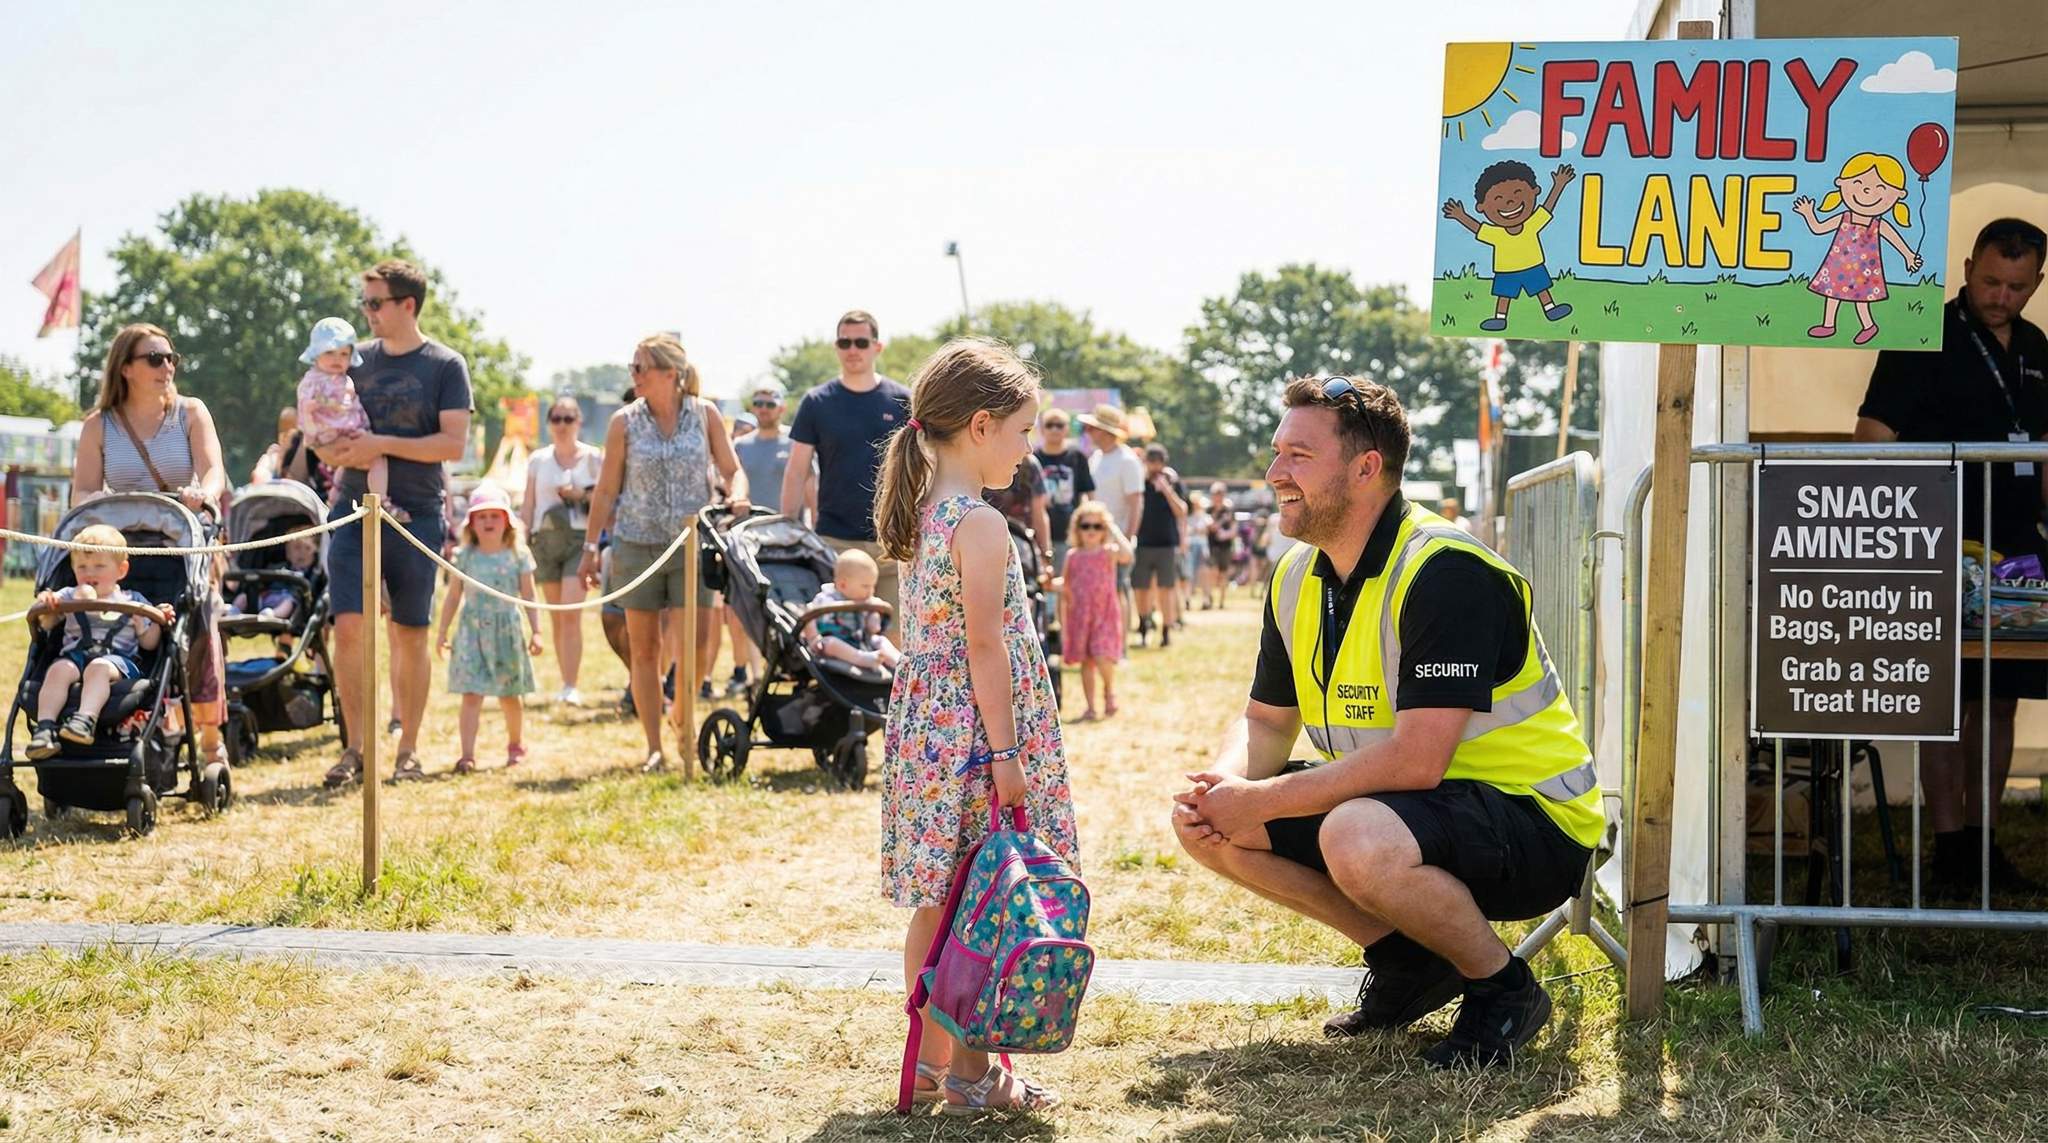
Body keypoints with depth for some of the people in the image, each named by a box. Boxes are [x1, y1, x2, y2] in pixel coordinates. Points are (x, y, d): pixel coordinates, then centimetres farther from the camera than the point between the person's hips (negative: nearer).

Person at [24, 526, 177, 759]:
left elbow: (148, 643, 17)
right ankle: (44, 727, -44)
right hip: (75, 655, 2)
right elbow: (47, 624, 13)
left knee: (98, 668, -37)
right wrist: (46, 605, -8)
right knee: (58, 669, -32)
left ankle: (85, 720, -57)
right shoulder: (69, 597, 24)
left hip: (119, 659, -2)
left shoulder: (132, 602, 19)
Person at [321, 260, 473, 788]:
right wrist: (338, 451, -8)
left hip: (417, 513, -2)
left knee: (411, 635, 4)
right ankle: (357, 748, 0)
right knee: (348, 626, -8)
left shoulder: (445, 366, -1)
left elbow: (453, 443, -9)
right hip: (354, 509, 2)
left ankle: (408, 751, 15)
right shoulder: (355, 359, 10)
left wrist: (383, 444, -17)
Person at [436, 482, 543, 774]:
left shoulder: (518, 555, 0)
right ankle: (467, 755, -11)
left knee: (510, 695, 12)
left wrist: (535, 631, -1)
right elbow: (453, 597, 7)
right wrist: (443, 632, 6)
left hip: (507, 631, 0)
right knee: (471, 694, -9)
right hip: (472, 631, 0)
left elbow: (528, 596, 3)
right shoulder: (464, 557, 2)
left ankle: (515, 745, 33)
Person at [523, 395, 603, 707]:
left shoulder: (593, 458, 3)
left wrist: (584, 495, -10)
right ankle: (566, 684, 12)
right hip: (546, 539, 3)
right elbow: (527, 507, 12)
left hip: (580, 538, -3)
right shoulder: (538, 461, 10)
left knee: (571, 613, -14)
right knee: (556, 617, 6)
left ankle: (571, 687, -15)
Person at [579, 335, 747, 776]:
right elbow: (607, 489, 6)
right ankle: (654, 748, 12)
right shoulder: (625, 421, 2)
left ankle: (686, 731, 14)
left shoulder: (705, 414, 2)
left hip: (692, 543, -1)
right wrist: (591, 546, 5)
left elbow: (732, 469, 8)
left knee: (690, 647, -9)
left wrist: (737, 495, -14)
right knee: (644, 651, 3)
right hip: (637, 544, 1)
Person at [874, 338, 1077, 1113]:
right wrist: (1006, 753, -17)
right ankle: (970, 1075, 6)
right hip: (975, 732, -9)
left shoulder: (919, 516, 11)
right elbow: (985, 646, -19)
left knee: (937, 903, 14)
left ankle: (929, 1060, 22)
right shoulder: (981, 524, -15)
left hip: (923, 725, 9)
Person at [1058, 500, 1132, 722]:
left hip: (1104, 614, -3)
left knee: (1102, 658, -16)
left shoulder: (1109, 552, -3)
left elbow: (1127, 555, -27)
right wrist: (1063, 620, 8)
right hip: (1080, 616, 3)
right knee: (1085, 661, 7)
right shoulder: (1073, 556, 6)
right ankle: (1090, 707, 14)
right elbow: (1066, 590, 11)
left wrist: (1113, 529, -18)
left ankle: (1110, 690, 12)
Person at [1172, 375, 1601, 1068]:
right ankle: (1408, 962, 8)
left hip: (1533, 825, -9)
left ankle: (1503, 988, -10)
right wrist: (1217, 788, -12)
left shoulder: (1446, 570, -24)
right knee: (1207, 825, -3)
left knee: (1357, 838, -38)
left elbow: (1416, 760, -30)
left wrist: (1260, 801, -24)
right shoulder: (1297, 578, 4)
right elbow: (1266, 723, 12)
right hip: (1388, 805, 9)